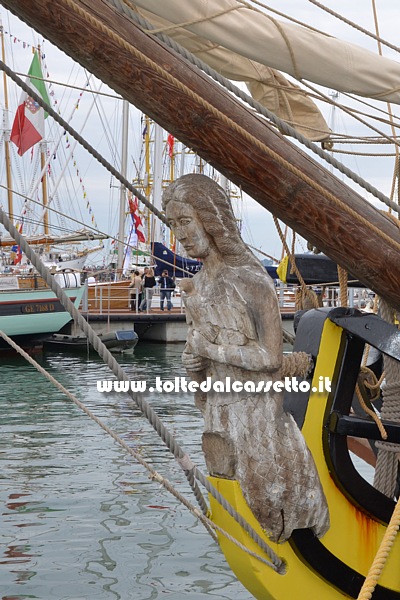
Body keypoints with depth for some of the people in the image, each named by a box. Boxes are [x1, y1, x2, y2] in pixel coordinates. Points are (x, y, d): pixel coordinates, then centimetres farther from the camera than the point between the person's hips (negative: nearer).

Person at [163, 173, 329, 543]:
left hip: (257, 416, -7)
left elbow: (271, 358, -18)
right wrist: (192, 365, -5)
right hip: (219, 417, 7)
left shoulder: (251, 279, -15)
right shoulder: (194, 290, 8)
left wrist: (210, 348, -13)